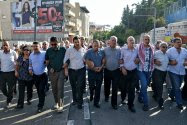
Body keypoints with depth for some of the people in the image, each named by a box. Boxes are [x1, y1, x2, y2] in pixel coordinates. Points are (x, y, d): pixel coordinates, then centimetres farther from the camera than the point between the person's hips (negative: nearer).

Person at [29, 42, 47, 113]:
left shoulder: (44, 53, -10)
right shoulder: (31, 55, 4)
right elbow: (30, 64, 16)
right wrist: (30, 69, -1)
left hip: (43, 75, -4)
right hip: (35, 75, 5)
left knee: (41, 90, -7)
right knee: (38, 91, 14)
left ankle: (40, 106, 2)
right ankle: (41, 103, 33)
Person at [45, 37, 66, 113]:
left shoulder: (63, 50, -1)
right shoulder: (49, 51, 4)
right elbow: (47, 61, 12)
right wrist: (50, 68, -2)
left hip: (61, 71, -2)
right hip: (52, 72, 3)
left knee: (60, 88, -7)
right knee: (54, 88, 11)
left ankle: (60, 105, -4)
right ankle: (56, 102, 29)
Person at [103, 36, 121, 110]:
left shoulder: (119, 50, 1)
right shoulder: (105, 50, 2)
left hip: (116, 71, -1)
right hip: (107, 71, 1)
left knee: (115, 88, 0)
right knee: (107, 85, 16)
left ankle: (114, 103, 10)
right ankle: (106, 96, 43)